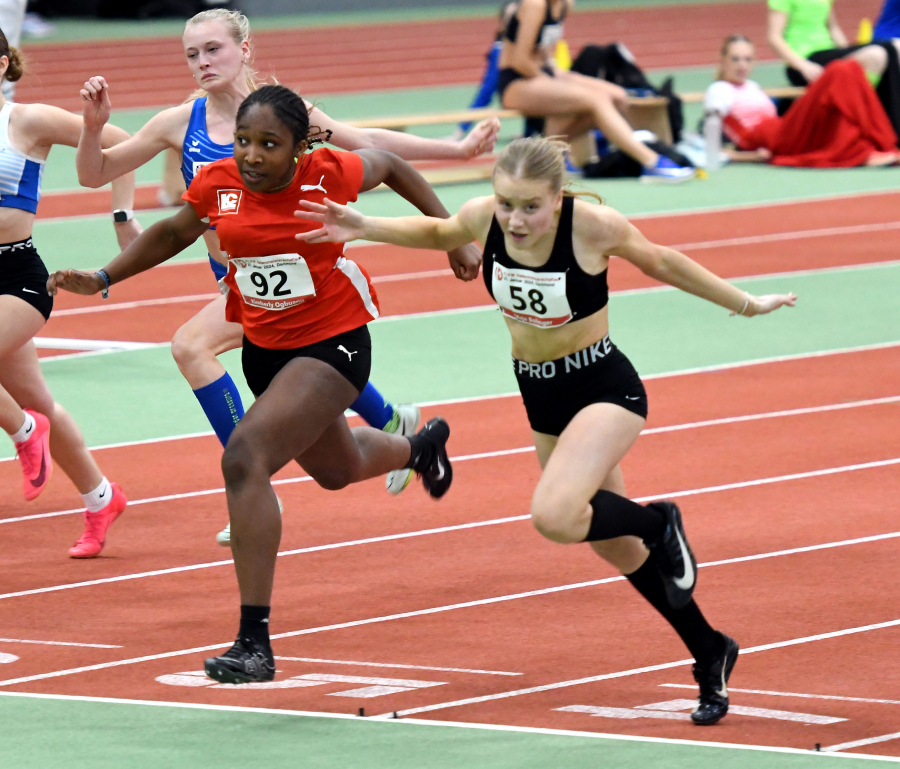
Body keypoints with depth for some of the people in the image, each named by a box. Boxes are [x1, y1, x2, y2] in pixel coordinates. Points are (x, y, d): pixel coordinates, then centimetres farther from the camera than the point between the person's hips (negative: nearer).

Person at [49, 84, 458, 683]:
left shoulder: (330, 175, -20)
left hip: (334, 344, -6)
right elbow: (174, 233, 10)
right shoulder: (218, 184, -11)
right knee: (336, 469, 30)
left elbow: (389, 165, 2)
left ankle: (255, 642, -25)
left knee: (246, 457, -27)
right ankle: (422, 446, 69)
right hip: (265, 347, 6)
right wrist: (103, 279, 0)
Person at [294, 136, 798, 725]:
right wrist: (366, 228, -4)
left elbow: (660, 262, -5)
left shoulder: (593, 225, -25)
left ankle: (657, 522, 2)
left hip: (607, 388, -6)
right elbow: (439, 233, 10)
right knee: (615, 547, 15)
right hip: (542, 395, 6)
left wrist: (745, 305, 6)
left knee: (554, 516, -29)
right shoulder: (483, 218, -14)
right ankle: (710, 654, 34)